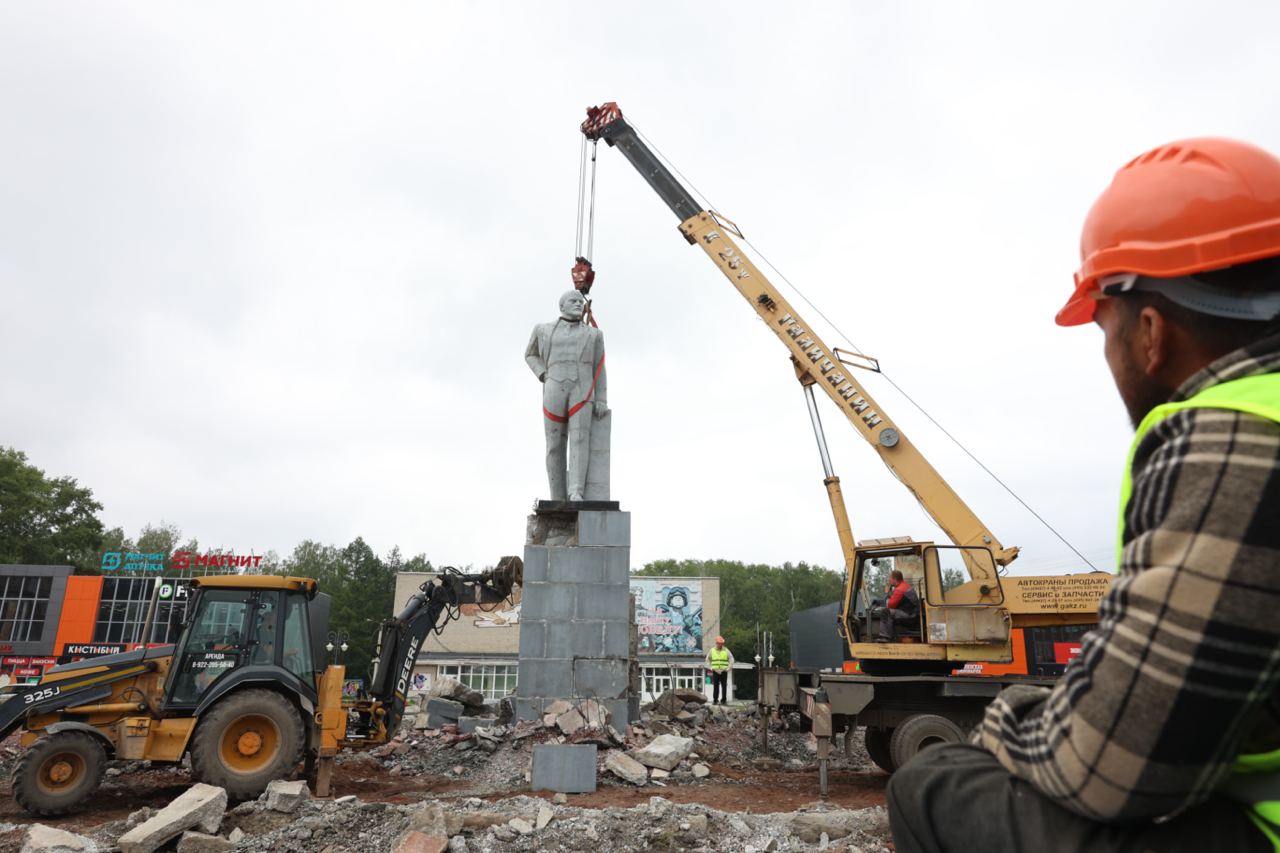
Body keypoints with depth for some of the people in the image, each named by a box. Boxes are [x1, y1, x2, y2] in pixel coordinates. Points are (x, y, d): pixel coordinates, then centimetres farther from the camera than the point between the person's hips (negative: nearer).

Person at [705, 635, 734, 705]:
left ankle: (723, 700, 5)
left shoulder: (726, 651, 4)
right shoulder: (712, 651, 8)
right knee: (715, 686, -1)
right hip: (715, 672, 1)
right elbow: (707, 660, 17)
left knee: (724, 687, -1)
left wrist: (728, 668, 0)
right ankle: (715, 700, 5)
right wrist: (710, 668, 7)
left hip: (724, 672, -1)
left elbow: (731, 660, 8)